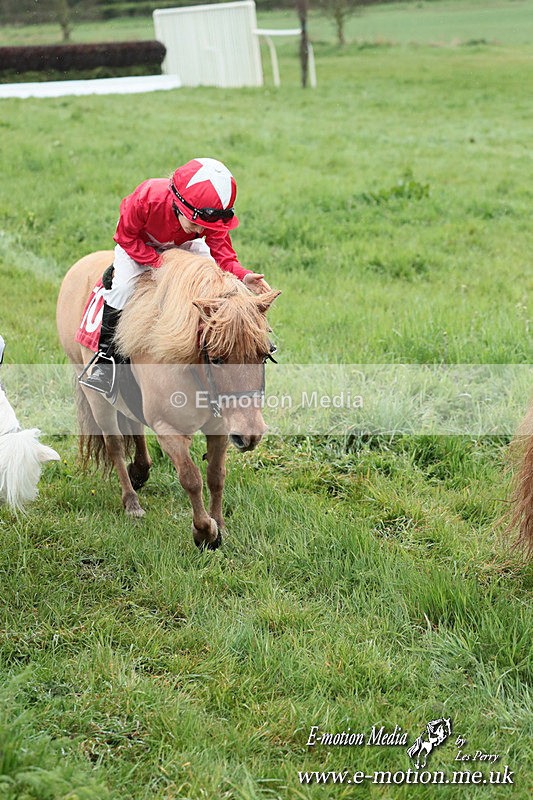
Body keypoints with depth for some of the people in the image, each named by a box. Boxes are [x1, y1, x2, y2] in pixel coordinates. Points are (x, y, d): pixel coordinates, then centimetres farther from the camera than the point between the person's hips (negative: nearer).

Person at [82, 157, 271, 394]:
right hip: (140, 244, -3)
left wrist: (243, 276, -47)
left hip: (185, 246, 3)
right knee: (123, 286, -28)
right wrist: (159, 262, -35)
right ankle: (105, 358, -13)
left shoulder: (212, 216, -31)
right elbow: (127, 237, -25)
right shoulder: (146, 198, -39)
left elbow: (223, 254, -27)